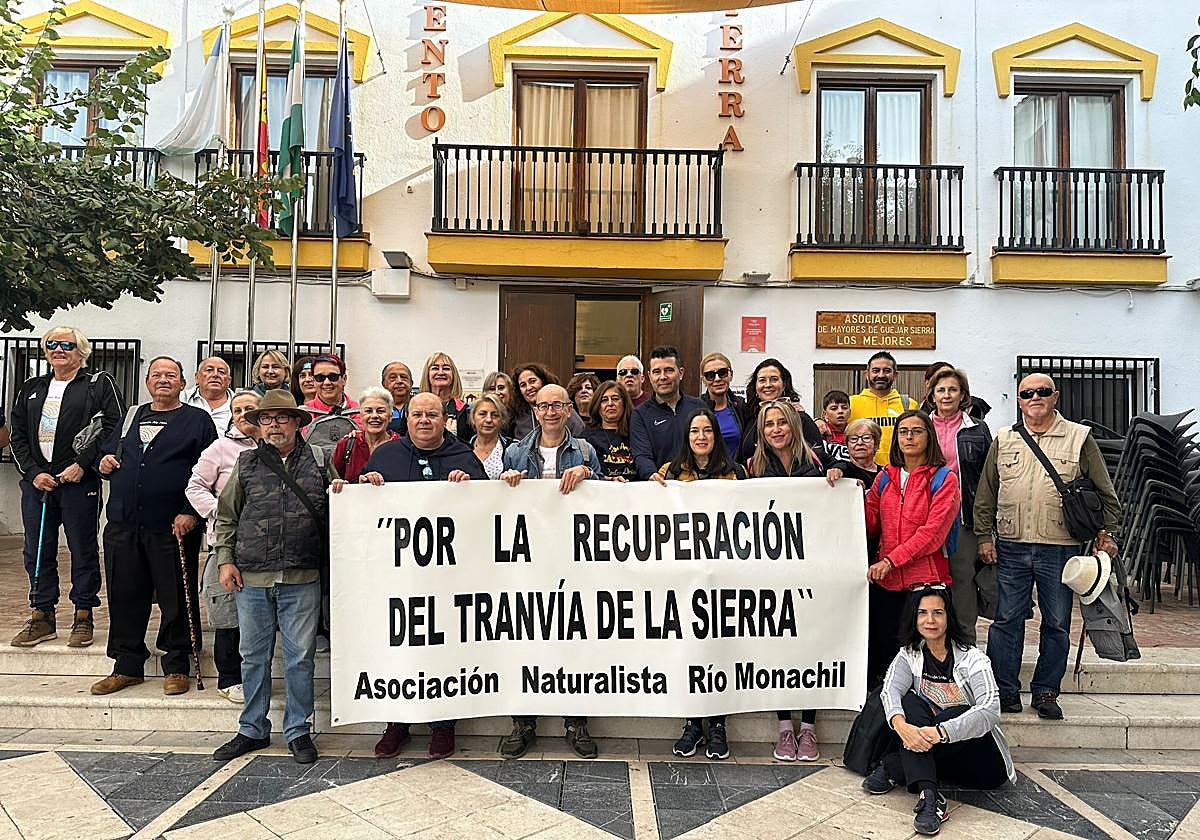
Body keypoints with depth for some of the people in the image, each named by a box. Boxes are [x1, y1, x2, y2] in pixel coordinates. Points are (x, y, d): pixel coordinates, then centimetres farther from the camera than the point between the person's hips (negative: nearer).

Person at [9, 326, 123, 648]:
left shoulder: (99, 385, 2)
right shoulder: (31, 389, 16)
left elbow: (113, 428, -8)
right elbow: (18, 435, 13)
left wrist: (82, 464, -14)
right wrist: (33, 472, -2)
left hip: (79, 481, -5)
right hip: (36, 480, 5)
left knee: (83, 549, 2)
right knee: (37, 551, 8)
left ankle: (83, 617, 13)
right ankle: (42, 617, 19)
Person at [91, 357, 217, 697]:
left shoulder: (197, 420, 1)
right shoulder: (132, 417, 18)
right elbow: (107, 451, 30)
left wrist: (192, 513, -15)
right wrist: (105, 462, 6)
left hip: (173, 527, -5)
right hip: (123, 525, 5)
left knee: (176, 599, 2)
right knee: (125, 596, 10)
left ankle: (176, 667, 15)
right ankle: (127, 666, 24)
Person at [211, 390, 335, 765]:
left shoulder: (319, 463, 6)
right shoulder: (247, 463, 8)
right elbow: (226, 517, 12)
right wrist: (225, 559, 4)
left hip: (302, 579, -1)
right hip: (251, 578, 2)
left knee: (300, 657, 4)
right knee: (254, 656, 12)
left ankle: (298, 731, 18)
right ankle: (253, 730, 27)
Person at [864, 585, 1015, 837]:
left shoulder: (971, 658, -12)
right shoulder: (909, 655, 2)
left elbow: (990, 711, -28)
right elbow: (890, 690, -17)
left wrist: (940, 731, -44)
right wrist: (901, 725, -41)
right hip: (930, 749, 3)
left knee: (957, 713, -32)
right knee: (910, 701, -24)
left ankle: (891, 768, -25)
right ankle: (928, 795, -38)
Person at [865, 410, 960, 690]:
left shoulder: (944, 479, -1)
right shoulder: (885, 477, 13)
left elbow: (933, 531, -12)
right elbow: (870, 525, 10)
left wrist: (891, 560, -17)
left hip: (925, 579, -4)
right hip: (884, 578, 4)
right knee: (885, 647, 8)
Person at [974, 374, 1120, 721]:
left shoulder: (1080, 438, 4)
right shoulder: (1003, 440, 9)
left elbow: (1105, 493, 7)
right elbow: (985, 495, 10)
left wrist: (1106, 534, 1)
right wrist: (984, 536, 5)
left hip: (1060, 549, -1)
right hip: (1010, 548, 1)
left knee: (1056, 624, 7)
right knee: (1006, 620, 4)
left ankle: (1045, 693, 20)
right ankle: (1006, 692, 15)